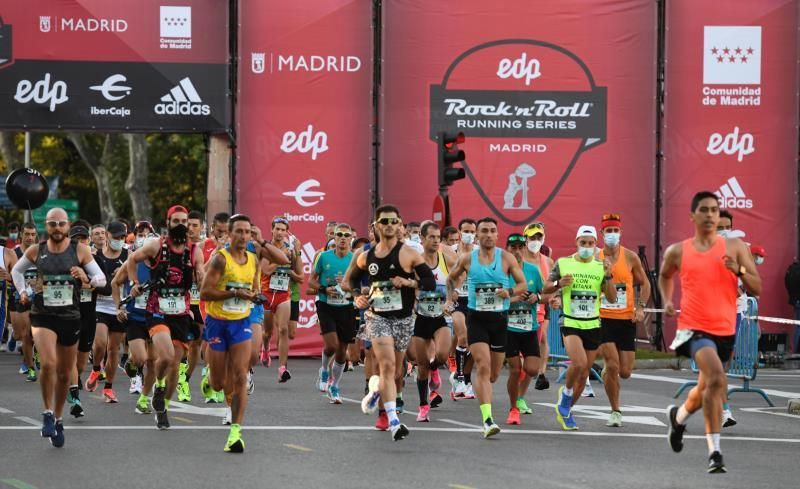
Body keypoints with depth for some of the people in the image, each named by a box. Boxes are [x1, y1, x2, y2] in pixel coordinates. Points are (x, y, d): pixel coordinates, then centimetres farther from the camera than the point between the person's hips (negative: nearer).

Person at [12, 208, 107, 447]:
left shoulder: (80, 250, -3)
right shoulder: (36, 251, 0)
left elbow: (102, 279, -3)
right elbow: (16, 270, 19)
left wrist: (86, 278, -22)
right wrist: (22, 291, 6)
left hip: (70, 317, 1)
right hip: (43, 317, -1)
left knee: (64, 373, 12)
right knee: (48, 363, -25)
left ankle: (57, 419, 30)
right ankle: (48, 414, -9)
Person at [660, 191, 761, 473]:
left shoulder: (735, 247, 3)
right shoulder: (678, 252, 4)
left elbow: (757, 289, 1)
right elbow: (665, 276, 26)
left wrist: (739, 270, -16)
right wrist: (667, 301, 9)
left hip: (725, 330, 3)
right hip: (694, 328, -3)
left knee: (707, 388, 18)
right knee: (716, 378, -27)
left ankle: (678, 416, 52)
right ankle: (714, 451, -24)